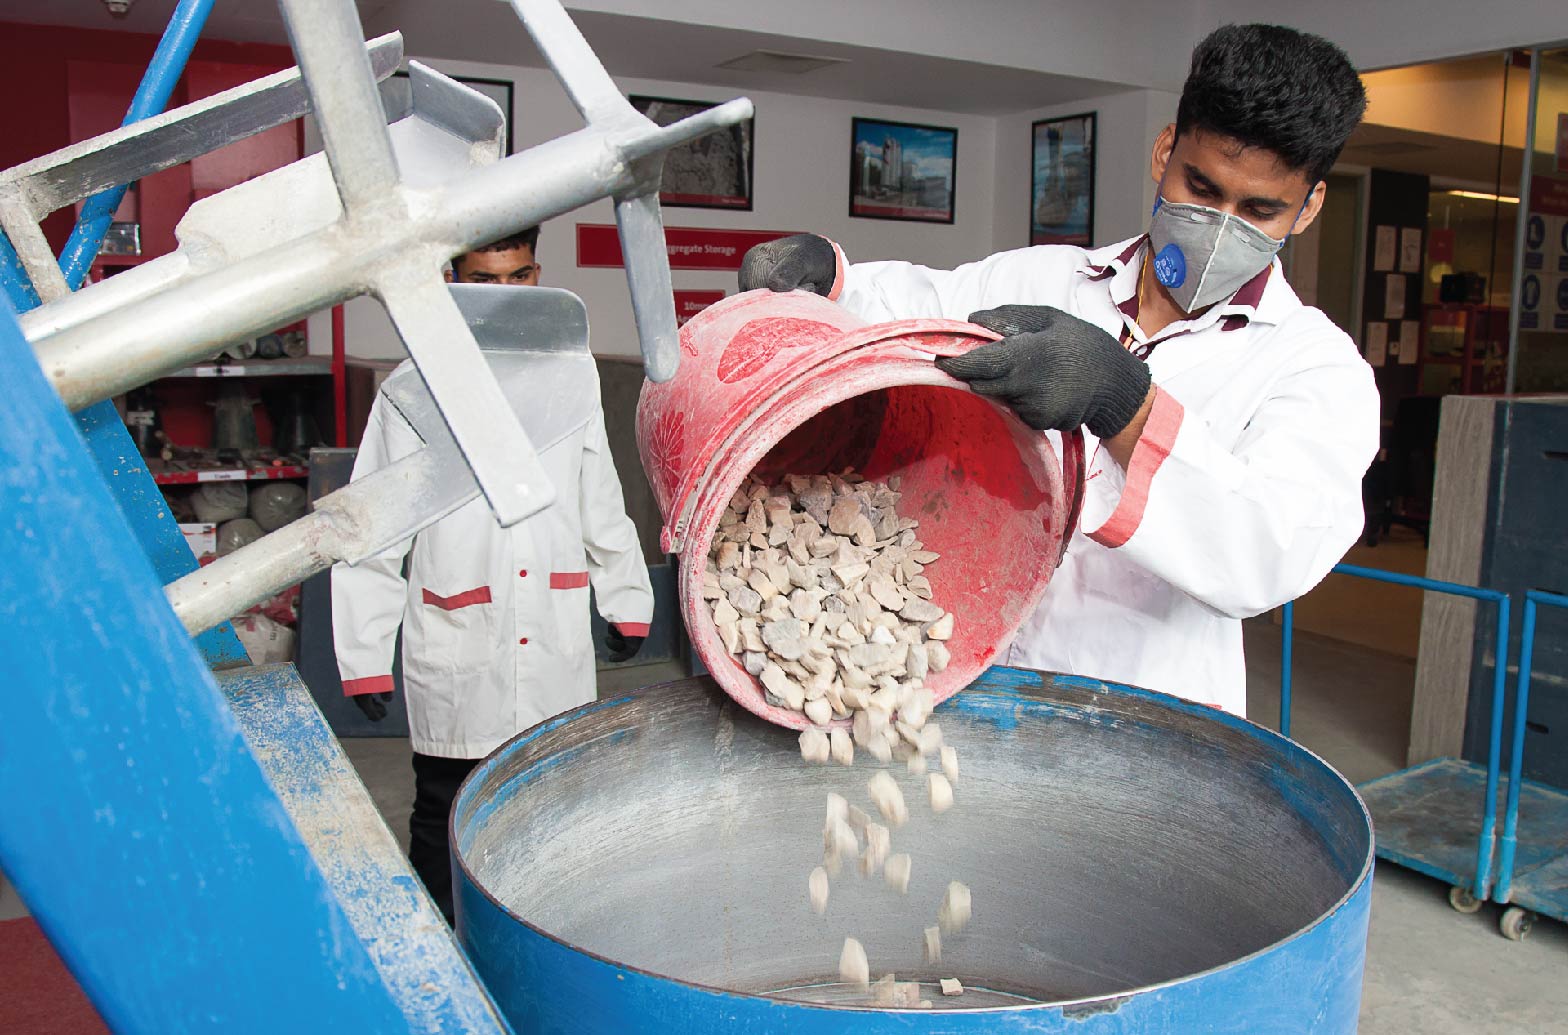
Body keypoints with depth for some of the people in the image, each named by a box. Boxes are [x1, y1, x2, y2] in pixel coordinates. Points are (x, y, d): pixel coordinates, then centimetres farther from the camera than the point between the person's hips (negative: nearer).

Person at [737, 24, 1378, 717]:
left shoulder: (1318, 367, -1)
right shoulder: (1040, 282, 11)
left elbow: (1278, 553, -18)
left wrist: (1123, 401, -32)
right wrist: (817, 267, -7)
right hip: (975, 680, 3)